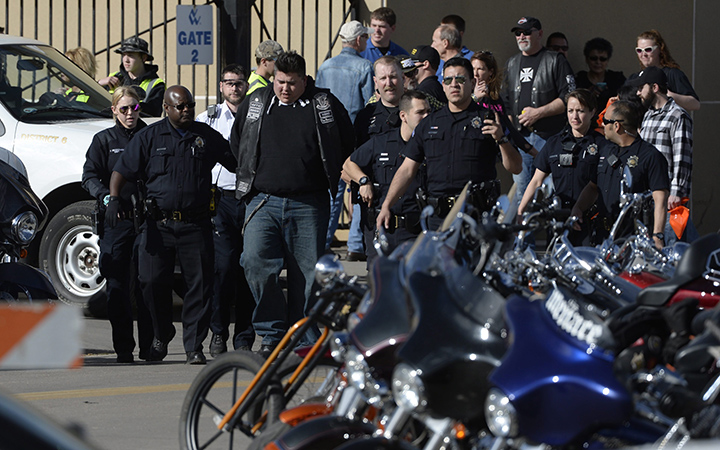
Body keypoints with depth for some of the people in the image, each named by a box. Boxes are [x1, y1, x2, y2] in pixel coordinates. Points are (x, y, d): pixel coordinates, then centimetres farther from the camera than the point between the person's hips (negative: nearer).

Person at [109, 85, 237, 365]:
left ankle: (194, 346, 1)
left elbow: (237, 164, 18)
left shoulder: (207, 136, 11)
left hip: (196, 225, 0)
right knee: (153, 281, -3)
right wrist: (114, 199, -9)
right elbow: (122, 171, 6)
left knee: (200, 283, -6)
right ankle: (161, 335, 20)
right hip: (159, 223, 0)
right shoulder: (150, 137, 7)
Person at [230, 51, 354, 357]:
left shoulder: (325, 104, 5)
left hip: (308, 205, -1)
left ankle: (305, 342, 7)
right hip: (263, 201, 1)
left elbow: (347, 148, 15)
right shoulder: (255, 103, 10)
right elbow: (236, 143, 24)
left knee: (307, 274, 0)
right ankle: (272, 333, -8)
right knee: (255, 262, -18)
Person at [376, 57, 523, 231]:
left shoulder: (489, 119, 8)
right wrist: (386, 206, 10)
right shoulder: (428, 124, 19)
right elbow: (407, 170, 18)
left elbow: (516, 168, 4)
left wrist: (501, 139, -13)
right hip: (438, 216, 3)